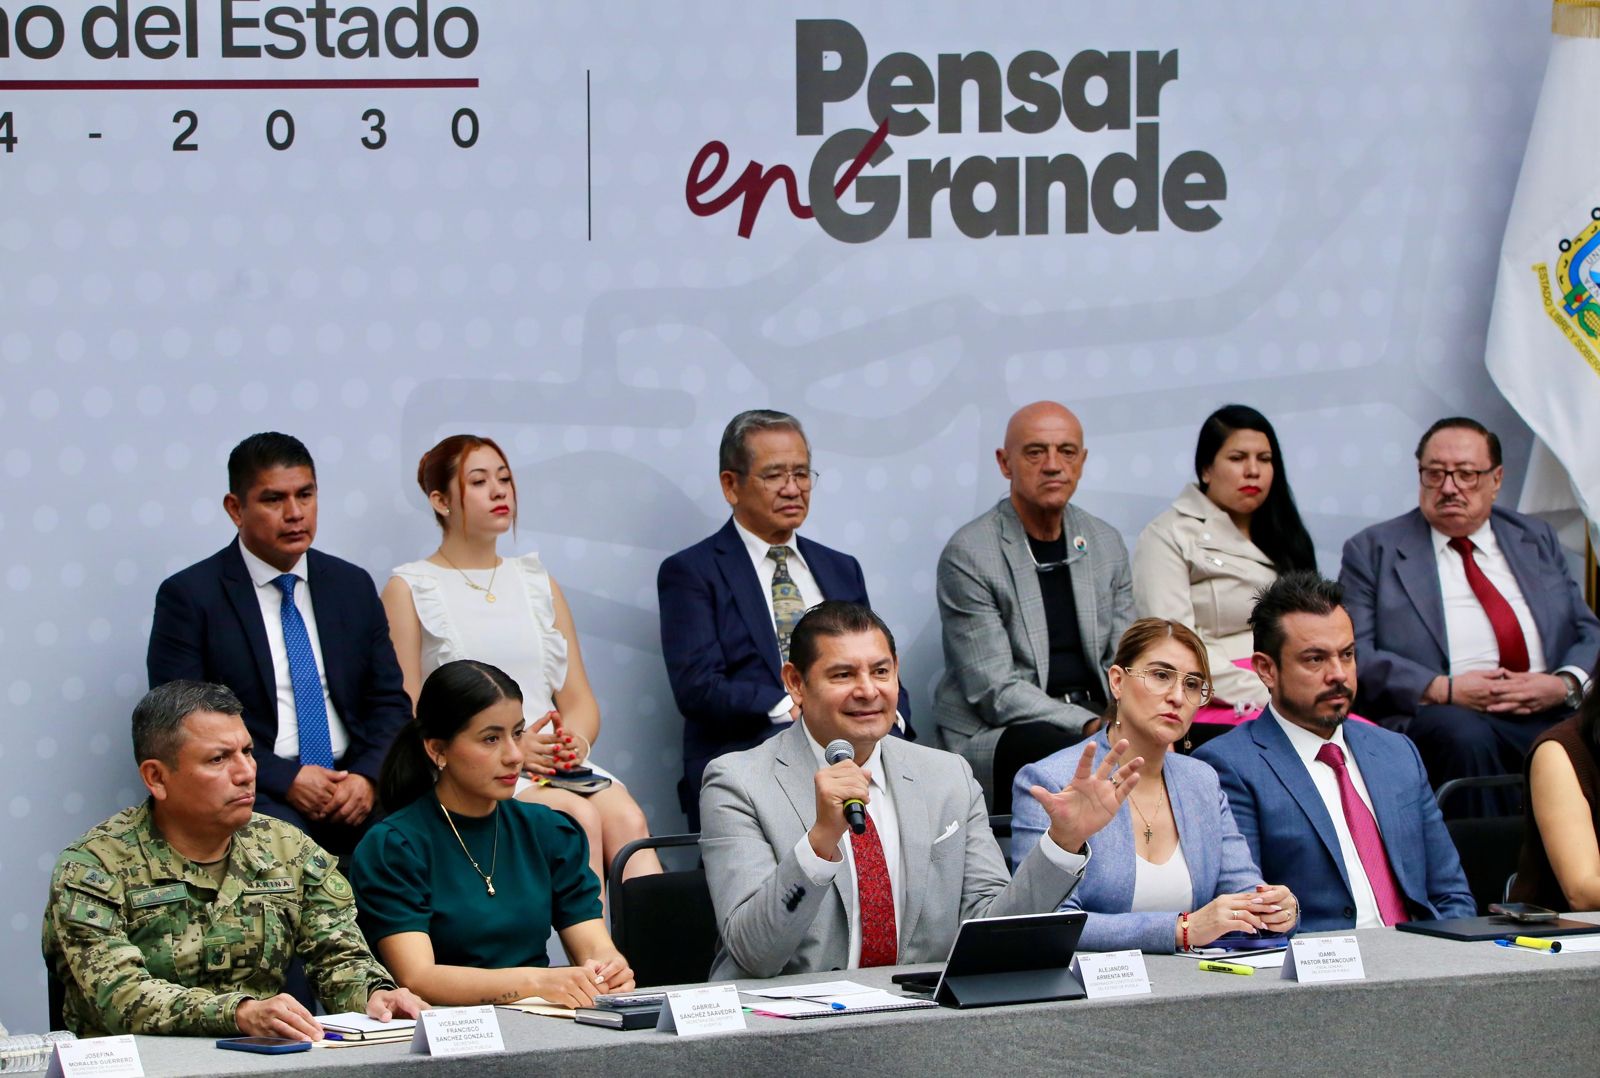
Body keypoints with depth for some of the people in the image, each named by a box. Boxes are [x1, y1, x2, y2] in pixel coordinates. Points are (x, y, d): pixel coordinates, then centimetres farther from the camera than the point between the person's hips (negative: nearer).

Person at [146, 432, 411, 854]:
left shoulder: (352, 586, 15)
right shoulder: (189, 596, 0)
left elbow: (388, 701, 15)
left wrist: (367, 776, -7)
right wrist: (285, 780, -15)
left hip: (353, 786, 5)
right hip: (255, 795, -5)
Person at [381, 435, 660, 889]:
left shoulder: (537, 583, 23)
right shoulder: (409, 589, 7)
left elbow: (579, 699, 19)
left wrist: (576, 741, -6)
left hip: (554, 763, 4)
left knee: (627, 818, -28)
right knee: (581, 819, -32)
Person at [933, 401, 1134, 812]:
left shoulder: (1106, 543, 14)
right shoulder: (969, 554, -7)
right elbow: (995, 692, -12)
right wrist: (1091, 727, -23)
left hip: (1092, 721, 5)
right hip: (991, 733, -5)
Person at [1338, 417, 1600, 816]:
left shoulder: (1537, 540, 24)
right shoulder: (1373, 551, 13)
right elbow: (1353, 654, 2)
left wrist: (1565, 684, -4)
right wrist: (1442, 690, -12)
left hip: (1548, 711, 3)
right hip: (1442, 719, -3)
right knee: (1466, 737, -39)